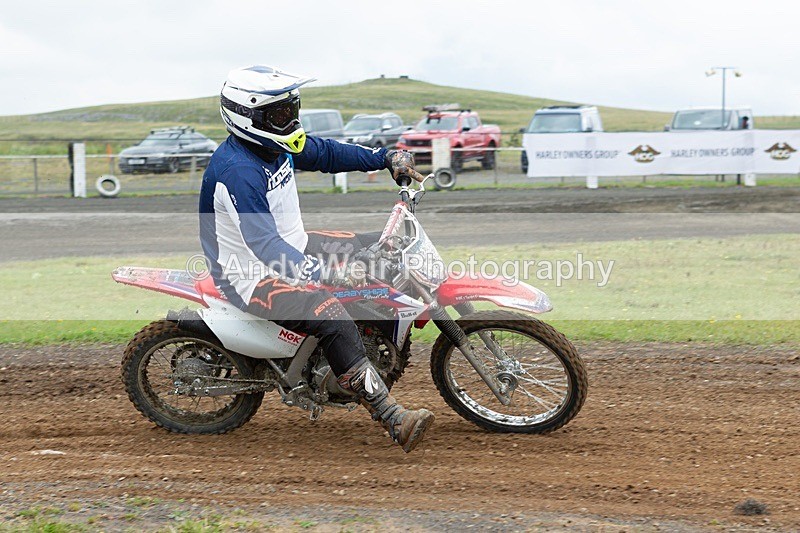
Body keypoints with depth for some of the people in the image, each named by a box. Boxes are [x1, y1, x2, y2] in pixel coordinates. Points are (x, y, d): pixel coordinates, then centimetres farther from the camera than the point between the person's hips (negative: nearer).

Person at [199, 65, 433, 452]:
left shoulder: (277, 145, 2)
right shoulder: (237, 172, -27)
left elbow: (326, 154, 19)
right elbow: (264, 244, -33)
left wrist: (386, 158, 13)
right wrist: (309, 270, -42)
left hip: (293, 246, 11)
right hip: (253, 275, -11)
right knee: (331, 317, -33)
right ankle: (395, 422, -34)